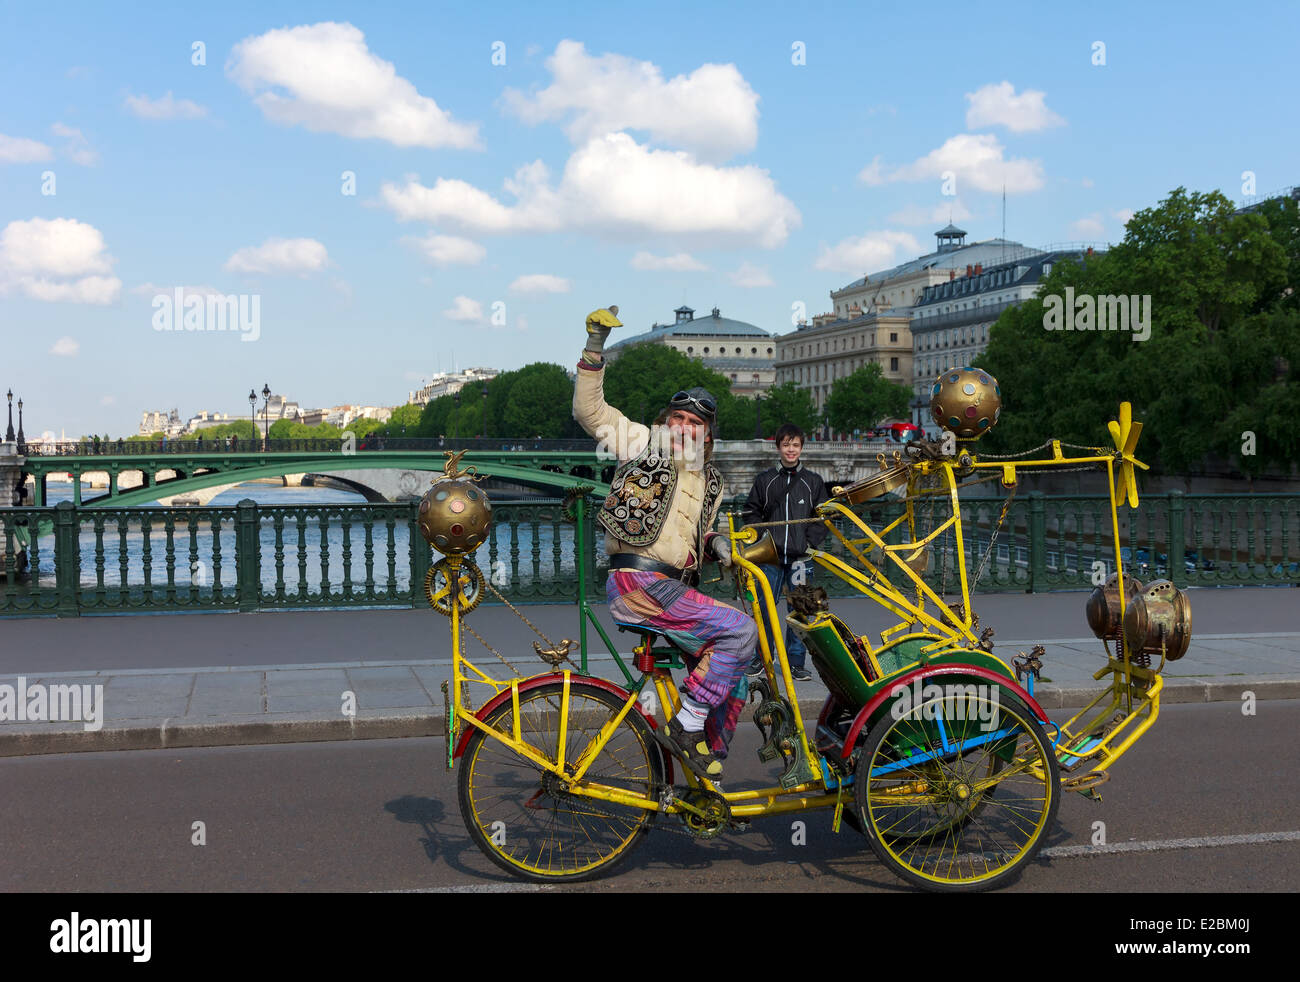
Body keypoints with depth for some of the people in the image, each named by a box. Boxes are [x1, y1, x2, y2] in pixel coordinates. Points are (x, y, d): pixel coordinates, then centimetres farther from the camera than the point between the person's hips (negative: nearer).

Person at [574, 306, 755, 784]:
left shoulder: (711, 481, 21)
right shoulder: (644, 443, 5)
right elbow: (589, 410, -3)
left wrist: (715, 542, 9)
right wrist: (595, 349, -11)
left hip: (676, 587, 8)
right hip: (638, 582, -8)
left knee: (733, 675, 4)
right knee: (740, 629, -22)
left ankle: (708, 773, 17)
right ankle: (684, 727, -15)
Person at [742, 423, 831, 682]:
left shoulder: (813, 481, 8)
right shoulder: (765, 480, 7)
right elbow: (751, 512, 12)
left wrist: (810, 542, -1)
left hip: (800, 556, 0)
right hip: (771, 555, 0)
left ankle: (796, 662, 11)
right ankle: (761, 657, 13)